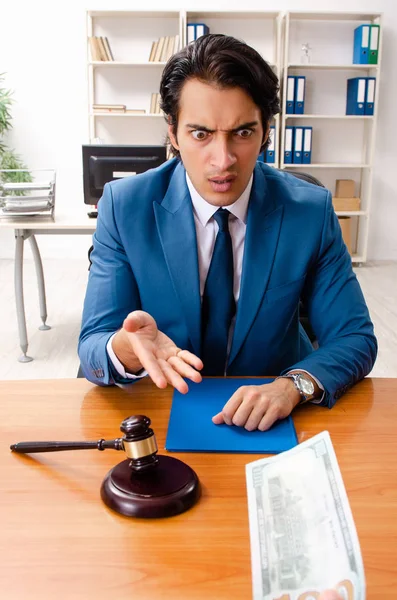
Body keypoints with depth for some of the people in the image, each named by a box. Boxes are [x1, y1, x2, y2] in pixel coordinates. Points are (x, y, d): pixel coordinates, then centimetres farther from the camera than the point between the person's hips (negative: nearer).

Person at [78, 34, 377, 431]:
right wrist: (127, 349, -33)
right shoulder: (124, 207, -9)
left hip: (270, 421, 1)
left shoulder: (311, 211, -7)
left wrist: (293, 386, -24)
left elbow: (356, 339, -4)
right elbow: (91, 352, -9)